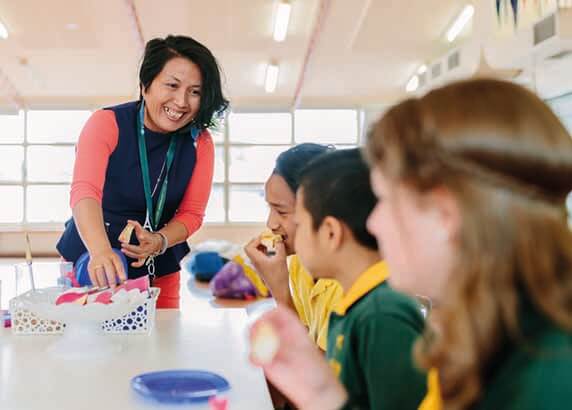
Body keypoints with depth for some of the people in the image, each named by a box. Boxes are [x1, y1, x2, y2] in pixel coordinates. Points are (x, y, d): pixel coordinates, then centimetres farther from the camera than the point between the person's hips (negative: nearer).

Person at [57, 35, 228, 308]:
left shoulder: (200, 143, -7)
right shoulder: (107, 123, -16)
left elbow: (192, 214, -5)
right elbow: (84, 192, -31)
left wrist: (159, 242, -26)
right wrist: (101, 251, -50)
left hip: (158, 272, 2)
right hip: (90, 266, -2)